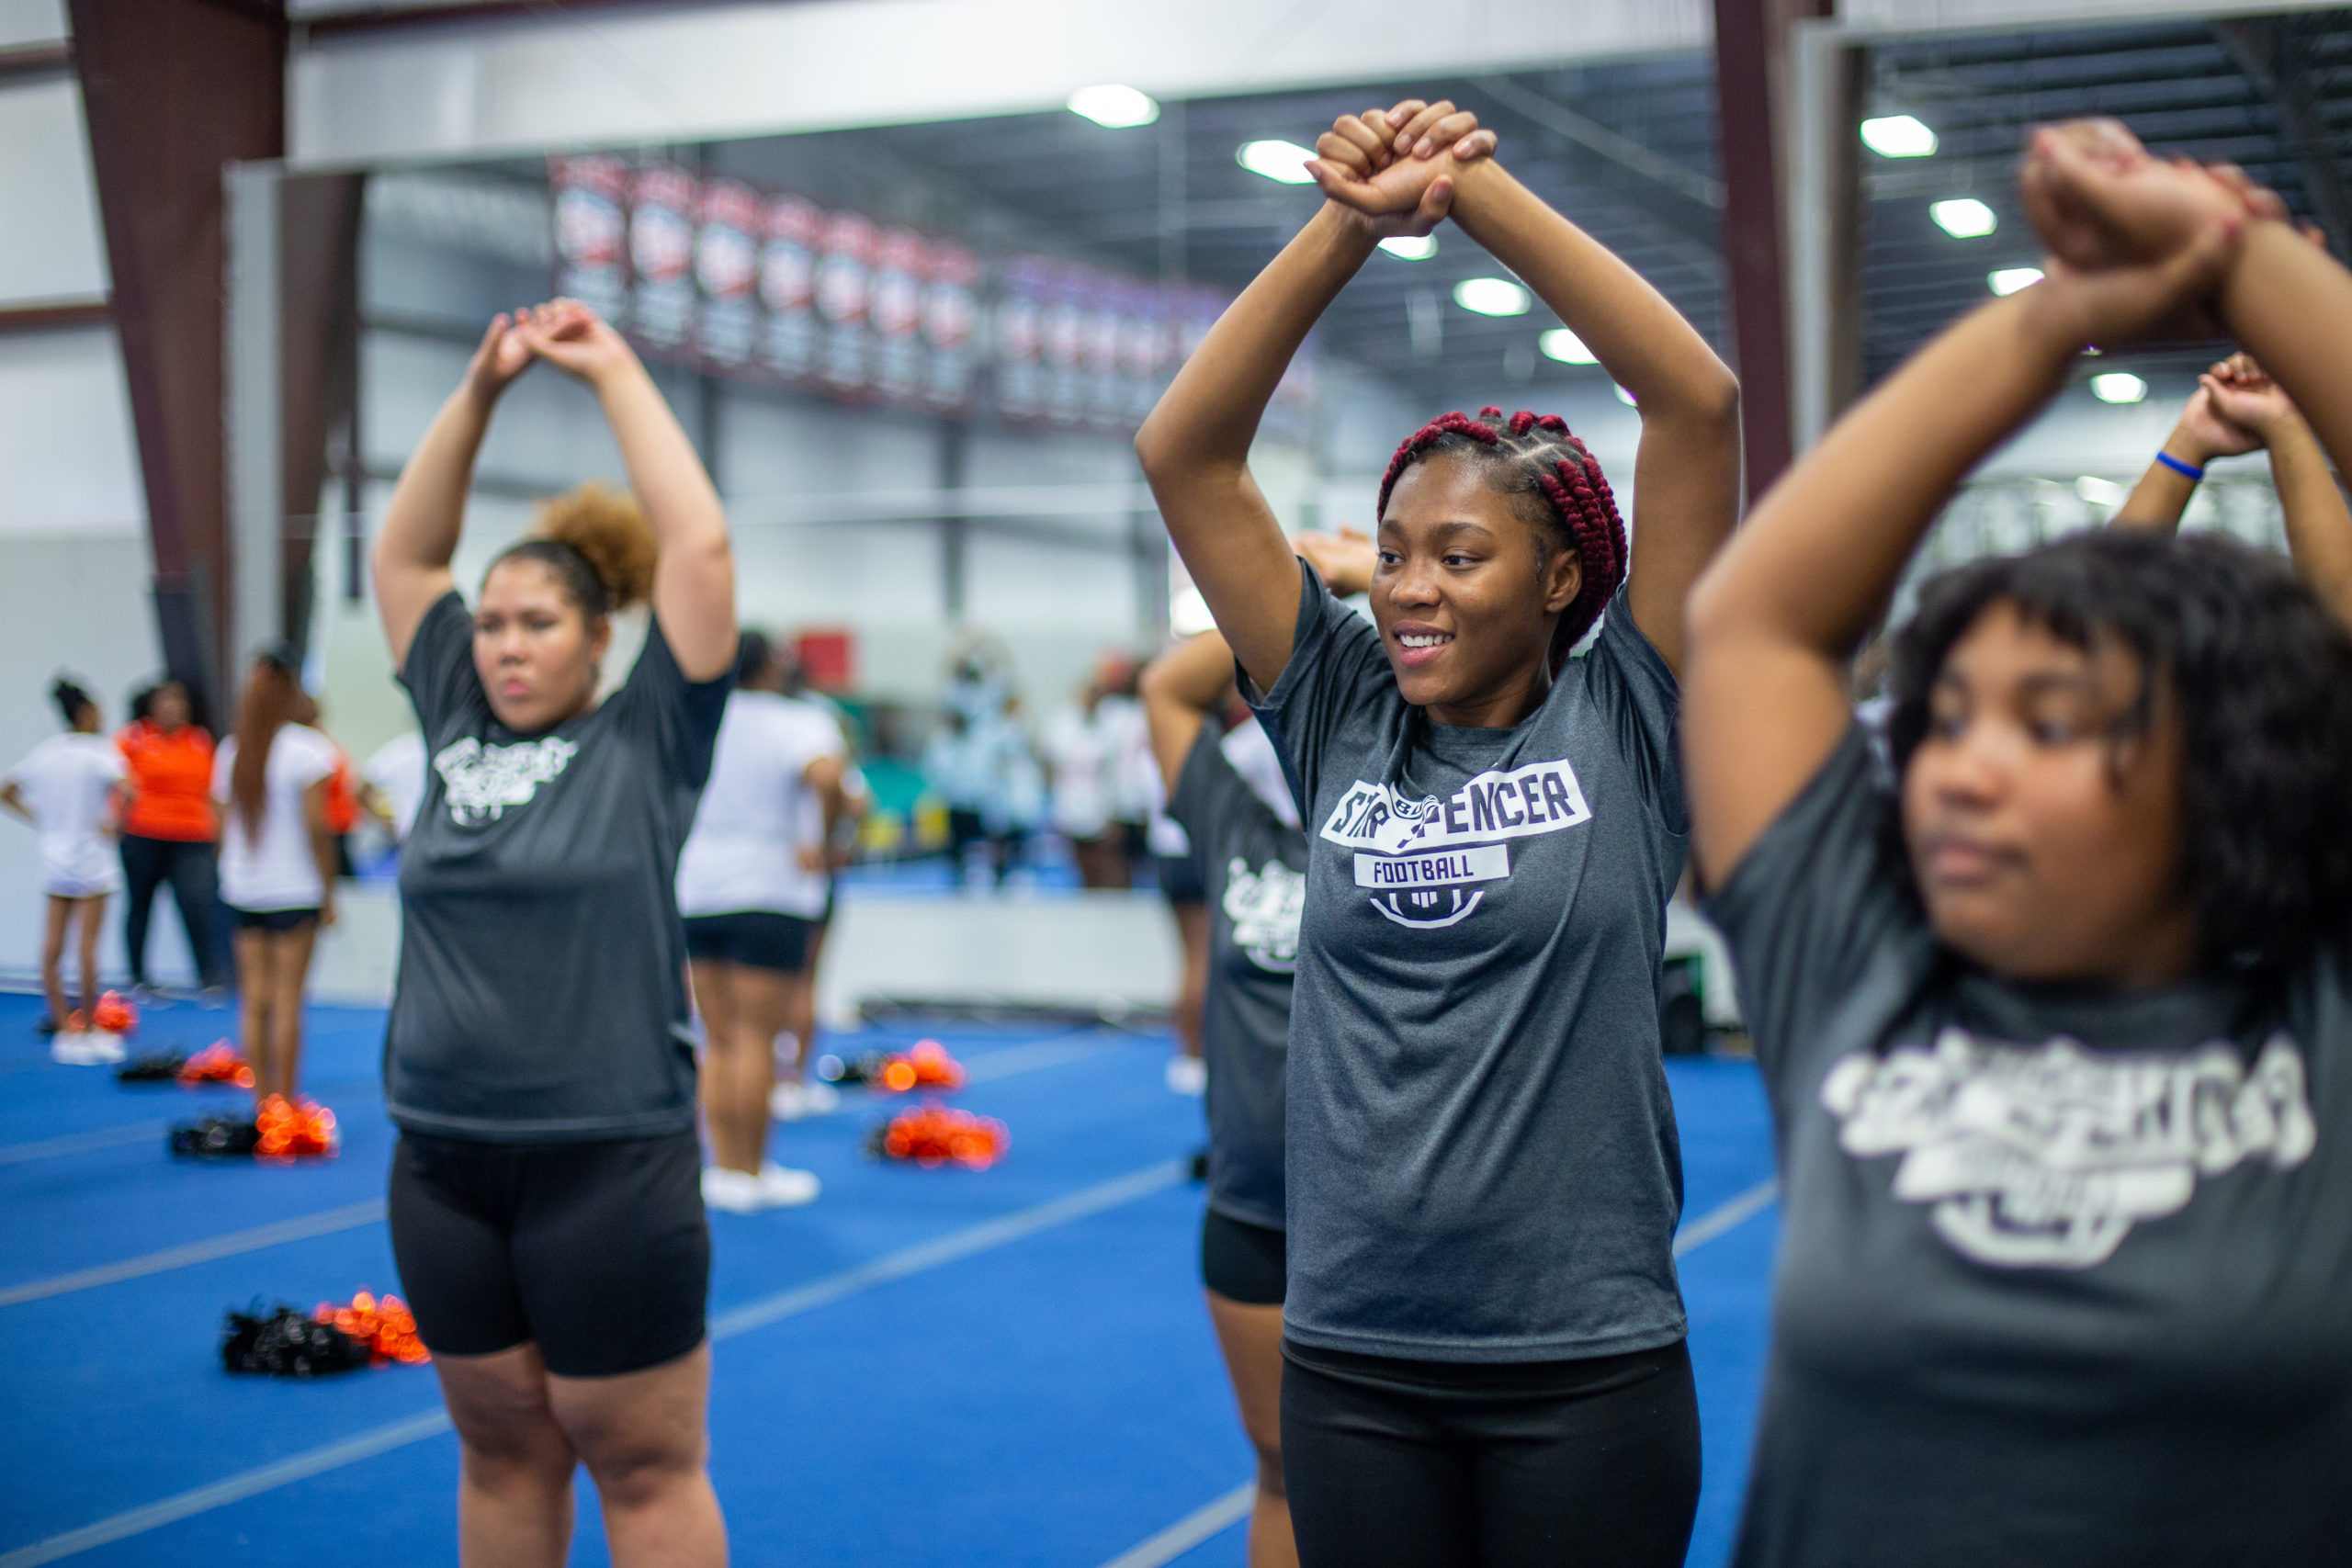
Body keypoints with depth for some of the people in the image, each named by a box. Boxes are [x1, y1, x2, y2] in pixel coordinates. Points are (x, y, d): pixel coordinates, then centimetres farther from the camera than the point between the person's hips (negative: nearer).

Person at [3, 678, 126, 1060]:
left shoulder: (43, 753, 7)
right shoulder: (97, 753, -11)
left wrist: (41, 821, 13)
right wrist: (114, 826, -13)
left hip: (53, 859, 6)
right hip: (91, 861, -6)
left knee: (51, 950, 5)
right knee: (87, 947, -1)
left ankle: (64, 1028, 9)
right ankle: (89, 1029, 5)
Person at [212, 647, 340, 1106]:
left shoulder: (231, 750, 7)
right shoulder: (306, 748, -9)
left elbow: (223, 825, 8)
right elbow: (316, 826, -12)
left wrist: (231, 877, 16)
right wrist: (328, 893, -7)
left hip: (242, 891, 5)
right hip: (294, 890, -5)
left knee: (255, 1000, 7)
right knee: (287, 1000, -2)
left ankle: (262, 1102, 11)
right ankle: (284, 1104, 0)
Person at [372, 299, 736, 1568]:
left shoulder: (645, 740, -3)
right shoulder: (456, 729, 9)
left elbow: (700, 546, -9)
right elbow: (403, 554, 13)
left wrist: (615, 373, -2)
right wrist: (480, 389, 6)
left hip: (609, 1163, -5)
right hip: (443, 1163, 5)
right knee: (501, 1454, 15)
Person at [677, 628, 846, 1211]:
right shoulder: (800, 722, -9)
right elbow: (827, 776, -28)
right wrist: (821, 841, -16)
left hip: (695, 893, 5)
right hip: (770, 893, -5)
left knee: (719, 1041, 11)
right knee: (757, 1039, 0)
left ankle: (725, 1168, 13)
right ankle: (753, 1173, 4)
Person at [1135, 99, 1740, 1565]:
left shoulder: (1620, 721, -3)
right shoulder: (1346, 724, 4)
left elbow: (1700, 400, -13)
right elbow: (1184, 453, -1)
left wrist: (1481, 190, -14)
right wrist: (1351, 225, -10)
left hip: (1585, 1362, -3)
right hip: (1352, 1359, 3)